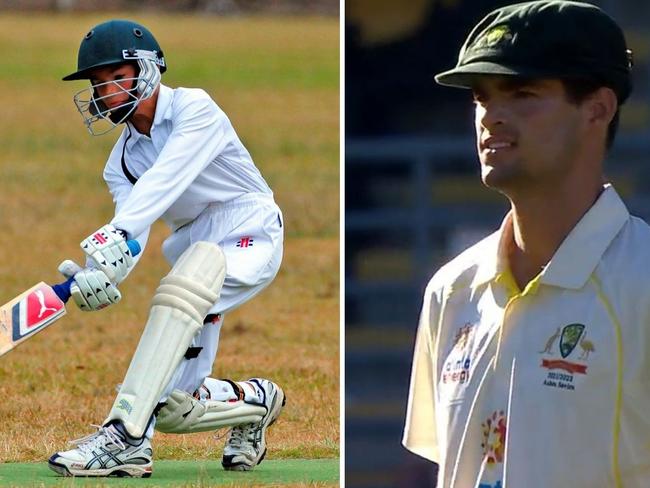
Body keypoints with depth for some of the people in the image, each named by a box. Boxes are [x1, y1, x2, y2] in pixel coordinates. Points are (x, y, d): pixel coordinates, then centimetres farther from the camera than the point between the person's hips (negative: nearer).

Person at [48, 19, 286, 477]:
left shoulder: (193, 109, -13)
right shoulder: (122, 160, 5)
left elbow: (165, 179, -29)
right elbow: (129, 231, -11)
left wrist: (113, 237, -44)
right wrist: (100, 273, -33)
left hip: (250, 237, -7)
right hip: (193, 248, 7)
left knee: (184, 286, -39)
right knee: (174, 408, -1)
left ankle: (126, 437, -44)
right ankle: (253, 401, 31)